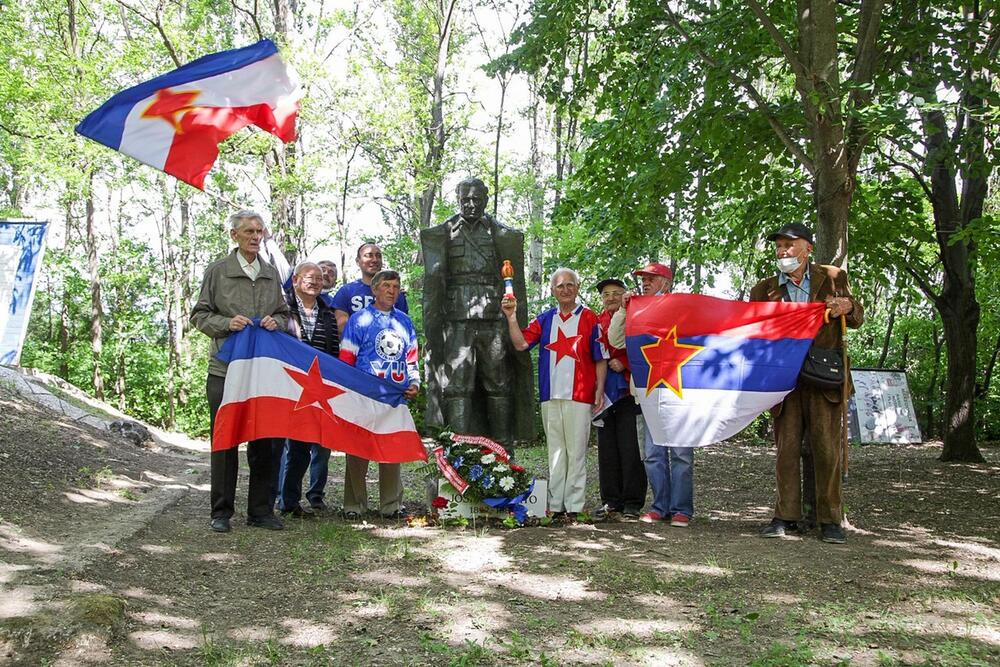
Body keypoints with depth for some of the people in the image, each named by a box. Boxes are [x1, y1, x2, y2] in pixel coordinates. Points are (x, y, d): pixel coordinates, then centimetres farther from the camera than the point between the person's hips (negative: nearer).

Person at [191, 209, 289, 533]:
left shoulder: (272, 274, 12)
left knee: (263, 440, 6)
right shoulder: (218, 271, 2)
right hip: (225, 369, -3)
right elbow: (199, 315, 3)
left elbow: (284, 314, 19)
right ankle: (221, 512, 12)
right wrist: (227, 323, -14)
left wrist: (276, 322, -3)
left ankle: (260, 510, 16)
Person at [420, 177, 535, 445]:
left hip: (495, 320, 1)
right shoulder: (443, 235, 9)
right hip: (457, 321, -1)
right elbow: (433, 283, 4)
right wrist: (433, 333, -4)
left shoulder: (503, 236, 11)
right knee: (457, 387, -6)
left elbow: (514, 285, 9)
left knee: (499, 387, 3)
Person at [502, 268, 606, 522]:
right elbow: (521, 343, 2)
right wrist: (511, 317, -9)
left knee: (576, 453, -1)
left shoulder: (589, 319, 2)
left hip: (579, 396, -4)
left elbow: (600, 359, 2)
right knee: (555, 452, 9)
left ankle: (574, 507, 4)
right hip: (550, 396, 4)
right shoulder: (545, 319, 13)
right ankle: (555, 505, 15)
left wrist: (600, 391, -6)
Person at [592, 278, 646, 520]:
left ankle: (632, 503, 4)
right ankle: (611, 501, 13)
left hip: (628, 391, -4)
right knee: (607, 449, 5)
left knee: (631, 448, -4)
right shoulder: (596, 322, 15)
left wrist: (624, 362, -15)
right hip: (604, 393, 4)